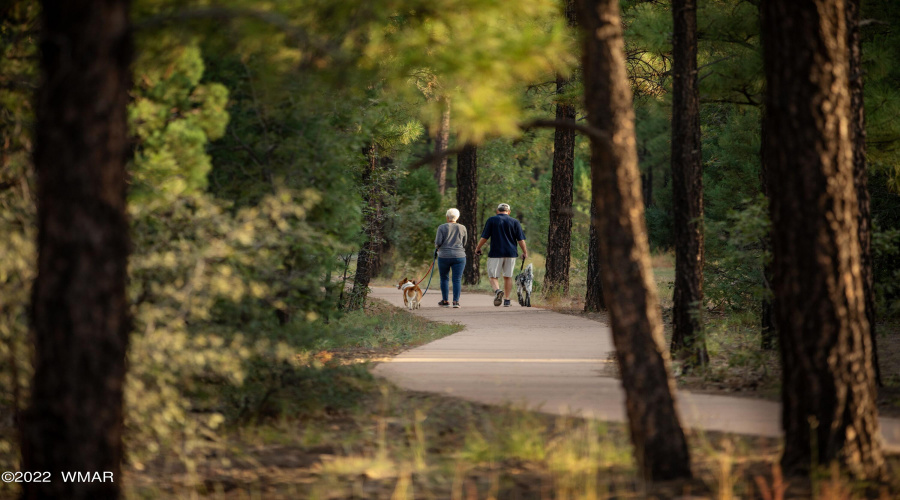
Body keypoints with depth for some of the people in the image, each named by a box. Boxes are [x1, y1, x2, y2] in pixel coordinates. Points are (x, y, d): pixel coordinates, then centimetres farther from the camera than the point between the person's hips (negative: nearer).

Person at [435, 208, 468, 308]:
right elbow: (464, 243, 12)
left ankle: (445, 301, 16)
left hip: (444, 256, -1)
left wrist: (437, 247, 14)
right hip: (459, 256, 1)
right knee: (457, 280, 0)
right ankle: (456, 301, -9)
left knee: (444, 278, 12)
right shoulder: (462, 228, 4)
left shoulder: (442, 227, -2)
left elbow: (438, 242, -8)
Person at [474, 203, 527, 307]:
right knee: (508, 277, 12)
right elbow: (521, 239, 2)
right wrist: (525, 252, 13)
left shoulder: (492, 220, 0)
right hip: (511, 253, 2)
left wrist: (478, 248, 12)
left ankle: (497, 290, -25)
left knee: (493, 276, 4)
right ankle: (507, 300, 10)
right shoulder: (515, 222, 5)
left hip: (496, 253, -2)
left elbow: (484, 237, -2)